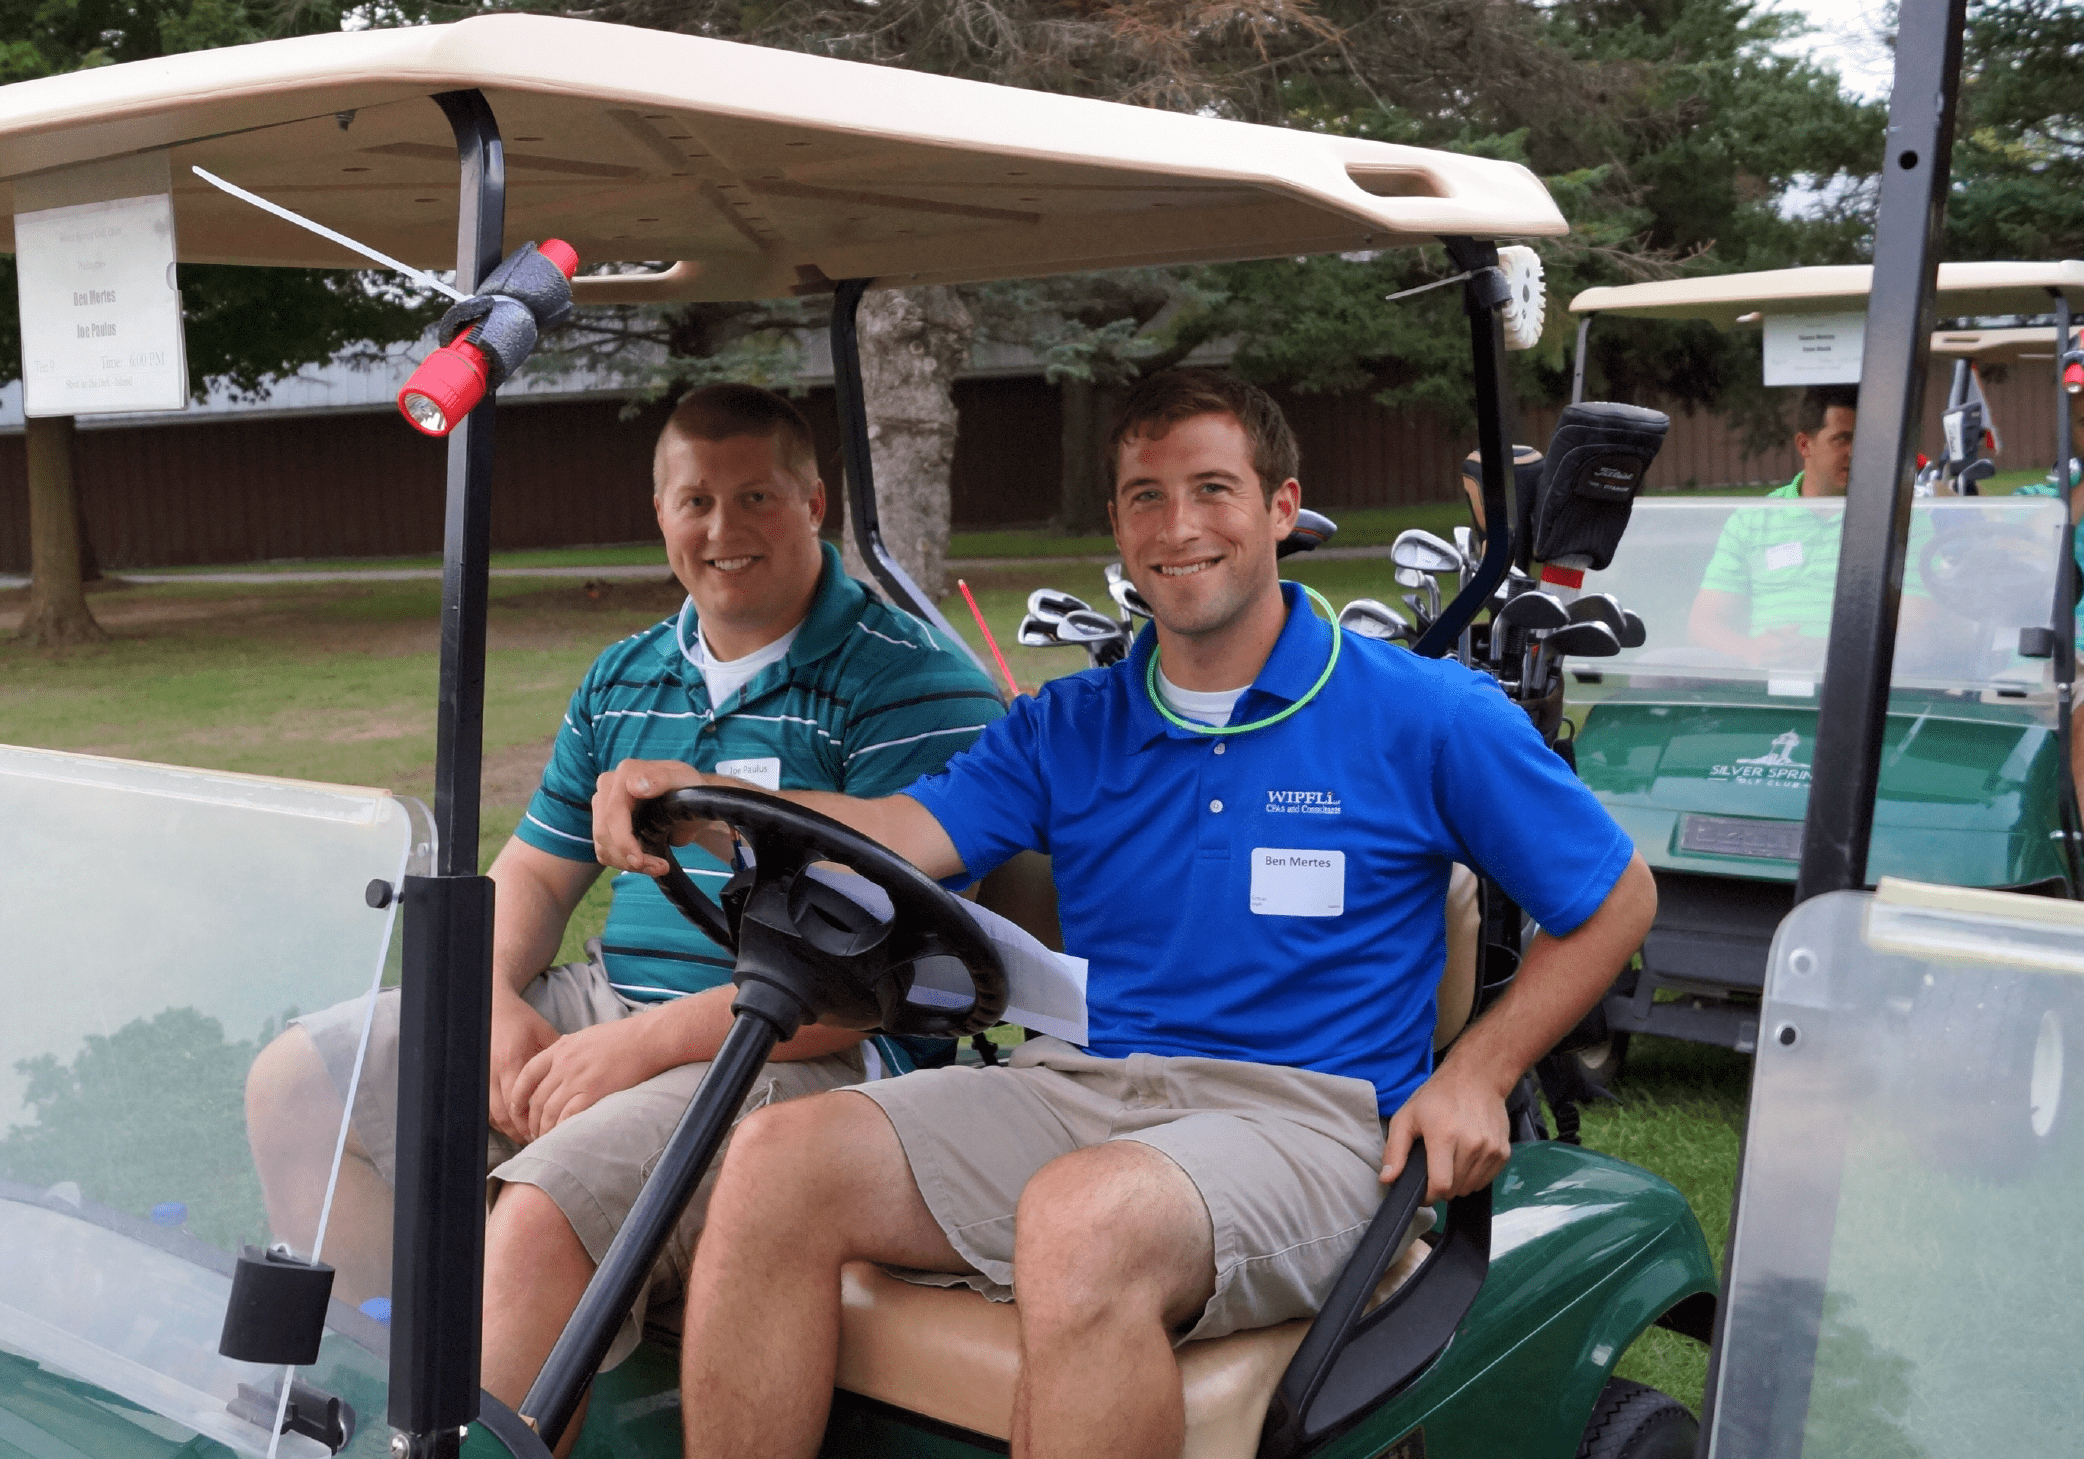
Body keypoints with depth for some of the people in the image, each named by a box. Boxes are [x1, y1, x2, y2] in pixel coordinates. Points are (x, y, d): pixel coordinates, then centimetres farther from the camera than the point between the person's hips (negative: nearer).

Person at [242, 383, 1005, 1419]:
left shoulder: (914, 686, -11)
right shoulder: (622, 680, 15)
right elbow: (535, 871, 22)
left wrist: (645, 1043, -21)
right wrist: (496, 999, -2)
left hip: (792, 1052, -8)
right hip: (600, 1005, 8)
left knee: (539, 1215, -32)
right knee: (295, 1084, 5)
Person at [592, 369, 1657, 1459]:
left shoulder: (1425, 717, 3)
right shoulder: (1066, 727, 14)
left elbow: (1616, 898, 9)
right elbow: (902, 834, -3)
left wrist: (1477, 1074, -4)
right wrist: (698, 797, -21)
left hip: (1298, 1116, -4)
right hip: (1076, 1087, 5)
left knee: (1083, 1218, -37)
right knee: (778, 1160, -17)